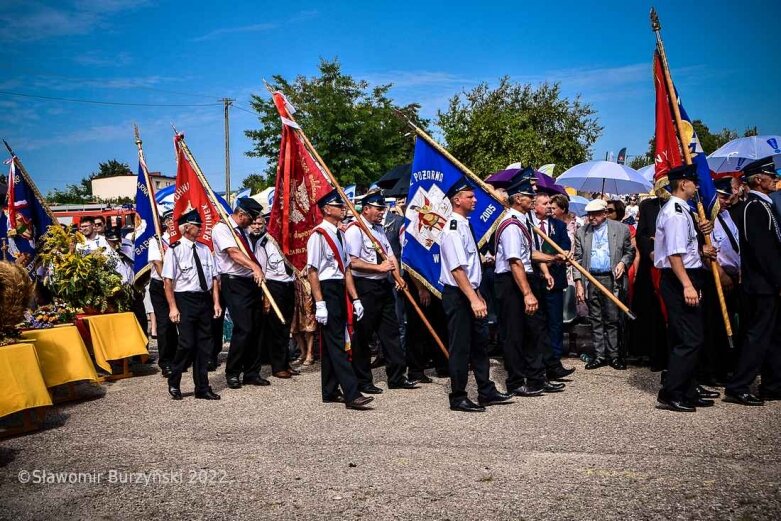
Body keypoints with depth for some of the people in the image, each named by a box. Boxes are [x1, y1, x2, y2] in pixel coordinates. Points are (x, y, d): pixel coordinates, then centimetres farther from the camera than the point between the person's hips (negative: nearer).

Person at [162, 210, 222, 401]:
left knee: (204, 345, 9)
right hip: (185, 300, -6)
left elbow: (213, 277, 11)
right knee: (187, 343, -9)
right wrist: (173, 307, -14)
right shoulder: (174, 250, -7)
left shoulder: (204, 249, 8)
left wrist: (216, 302, 5)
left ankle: (202, 388, 19)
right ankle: (173, 383, 14)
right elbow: (168, 280, -10)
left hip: (204, 299, 6)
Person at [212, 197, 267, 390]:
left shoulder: (243, 231, 18)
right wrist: (255, 267, -39)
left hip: (251, 283, 8)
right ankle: (232, 373, 2)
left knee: (255, 329, 8)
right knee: (243, 329, -13)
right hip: (234, 284, -8)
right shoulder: (221, 229, -8)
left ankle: (252, 373, 17)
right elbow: (234, 253, -25)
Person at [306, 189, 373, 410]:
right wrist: (319, 304, -19)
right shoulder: (318, 235, -12)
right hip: (326, 290, -9)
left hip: (340, 290, 9)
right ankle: (352, 395, -10)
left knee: (332, 342, 13)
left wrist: (355, 299, 13)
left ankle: (330, 392, 22)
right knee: (336, 343, -9)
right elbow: (312, 271, -15)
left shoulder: (340, 234, 15)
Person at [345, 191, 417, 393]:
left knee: (390, 331, 11)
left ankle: (397, 377, 20)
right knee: (363, 335, 2)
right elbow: (353, 262, -20)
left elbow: (390, 255, 13)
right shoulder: (354, 229, -11)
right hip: (365, 287, -9)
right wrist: (379, 267, -19)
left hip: (384, 285, 9)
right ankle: (363, 381, 13)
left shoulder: (379, 229, 15)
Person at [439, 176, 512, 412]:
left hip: (470, 294, 10)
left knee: (480, 342, 16)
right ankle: (458, 398, 12)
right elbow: (457, 269, -25)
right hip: (457, 295, -10)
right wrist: (473, 299, -28)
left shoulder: (465, 225, 13)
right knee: (460, 347, -1)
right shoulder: (453, 229, -18)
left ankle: (486, 392, 27)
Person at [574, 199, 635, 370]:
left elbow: (630, 252, 12)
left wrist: (623, 262, -9)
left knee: (612, 319, 0)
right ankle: (599, 356, 14)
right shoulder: (582, 232, 7)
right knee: (595, 320, 7)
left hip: (611, 279, -2)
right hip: (590, 280, 2)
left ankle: (614, 355, 10)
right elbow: (578, 259, 6)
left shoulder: (621, 229, 3)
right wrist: (578, 282, -1)